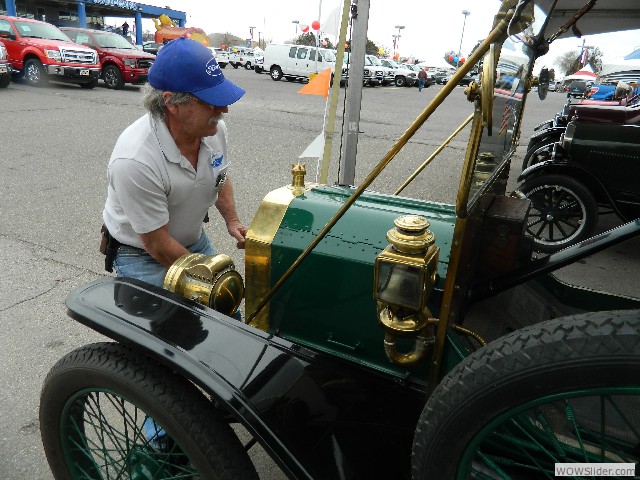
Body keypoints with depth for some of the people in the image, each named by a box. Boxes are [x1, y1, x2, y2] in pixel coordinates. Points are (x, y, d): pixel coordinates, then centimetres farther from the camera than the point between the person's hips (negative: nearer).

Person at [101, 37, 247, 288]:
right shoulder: (135, 161, -34)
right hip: (140, 255, -5)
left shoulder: (215, 128, -15)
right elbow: (157, 244, -24)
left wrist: (232, 220, -4)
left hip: (194, 242, 6)